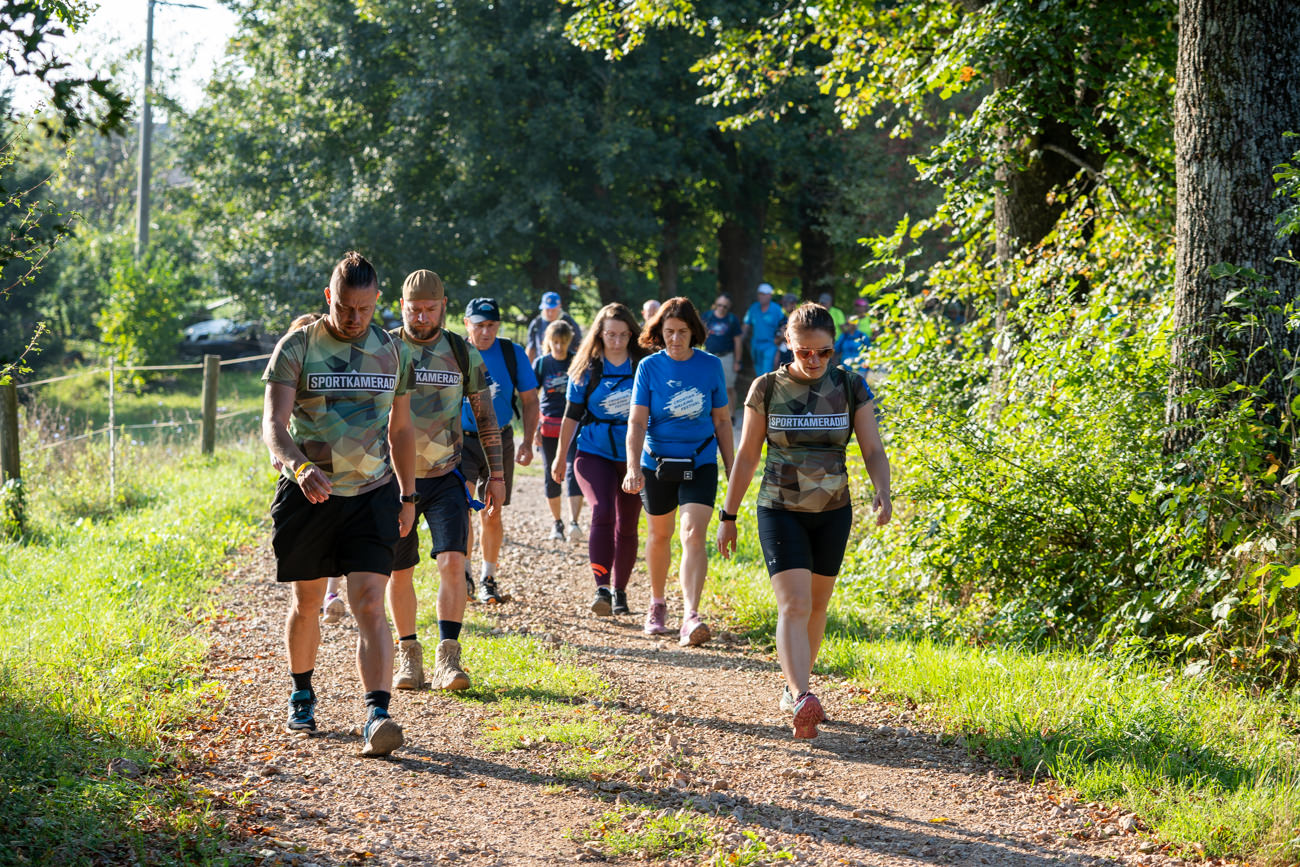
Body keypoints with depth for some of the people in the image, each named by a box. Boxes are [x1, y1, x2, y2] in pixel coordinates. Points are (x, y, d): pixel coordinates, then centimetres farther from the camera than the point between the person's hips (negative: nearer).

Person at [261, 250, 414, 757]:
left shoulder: (392, 352, 6)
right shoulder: (296, 348, -6)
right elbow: (274, 425, -15)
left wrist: (408, 495, 18)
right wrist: (299, 466, -34)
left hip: (372, 494, 1)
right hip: (308, 493, -1)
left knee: (369, 604, -13)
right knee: (306, 603, 12)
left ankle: (377, 716, -22)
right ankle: (302, 697, 35)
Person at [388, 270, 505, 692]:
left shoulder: (464, 354, 0)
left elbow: (486, 417, 8)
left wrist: (496, 474, 7)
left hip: (446, 479, 0)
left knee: (452, 561, -16)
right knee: (399, 573, 6)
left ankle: (448, 659, -15)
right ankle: (409, 655, 24)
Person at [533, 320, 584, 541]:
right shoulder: (541, 364, 1)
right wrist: (533, 428, -1)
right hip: (549, 427, 2)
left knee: (574, 471, -16)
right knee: (552, 477, 8)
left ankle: (574, 522, -23)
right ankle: (557, 523, 22)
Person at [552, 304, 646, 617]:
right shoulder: (587, 369, 0)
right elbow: (572, 415, 7)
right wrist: (560, 456, 9)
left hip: (633, 456, 1)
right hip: (594, 453, -1)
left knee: (627, 526, 7)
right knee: (602, 513, -21)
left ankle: (619, 591, 21)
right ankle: (601, 588, -21)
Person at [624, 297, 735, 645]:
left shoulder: (710, 366, -2)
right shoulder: (649, 367, -4)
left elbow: (722, 421, 7)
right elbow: (637, 421, -9)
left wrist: (732, 468, 8)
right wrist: (633, 468, -22)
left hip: (700, 463, -1)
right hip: (657, 462, 1)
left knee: (693, 535, -17)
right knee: (659, 536, 16)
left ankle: (691, 618, -25)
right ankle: (657, 604, 40)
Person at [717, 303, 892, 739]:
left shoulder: (851, 387, -3)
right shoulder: (767, 388, -5)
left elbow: (873, 450, -6)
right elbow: (746, 455, 2)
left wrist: (882, 491, -25)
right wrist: (728, 515, 5)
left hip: (832, 512, 3)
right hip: (780, 510, -3)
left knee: (816, 605, 12)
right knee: (793, 604, -17)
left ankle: (792, 687, 31)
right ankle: (801, 700, -32)